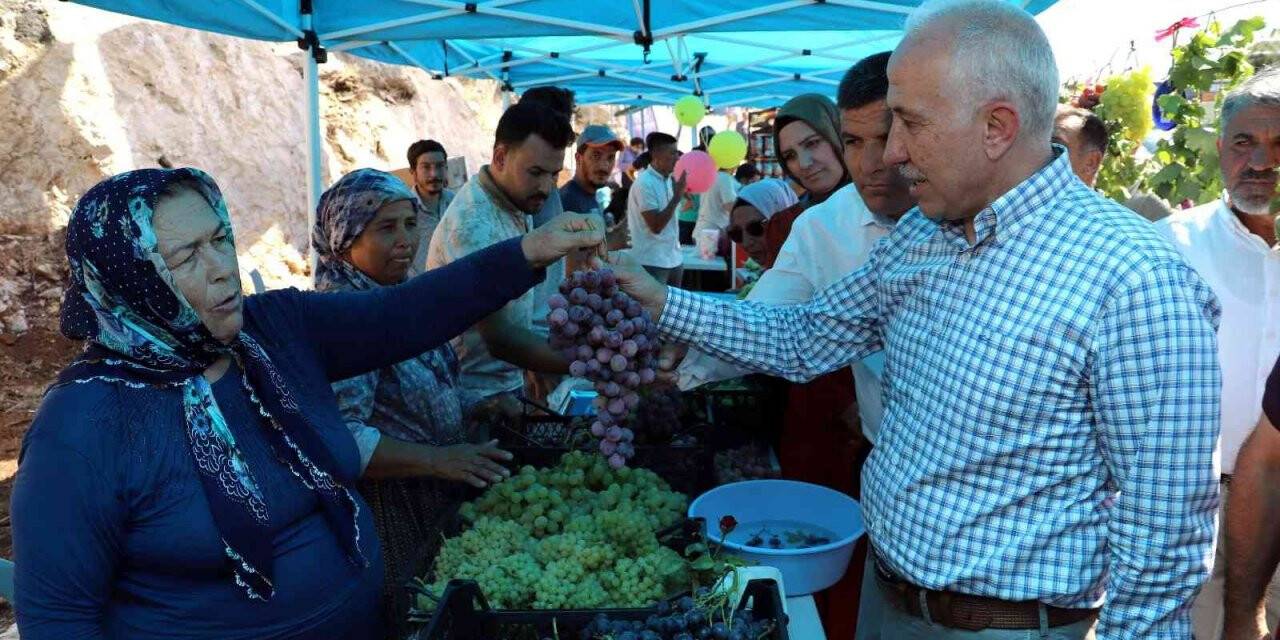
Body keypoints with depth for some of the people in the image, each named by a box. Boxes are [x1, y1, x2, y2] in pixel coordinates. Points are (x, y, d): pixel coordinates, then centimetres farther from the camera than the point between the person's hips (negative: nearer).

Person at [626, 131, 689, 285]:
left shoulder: (668, 179, 9)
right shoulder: (644, 183, -16)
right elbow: (655, 226, -20)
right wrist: (677, 196, -20)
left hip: (674, 259, 8)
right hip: (652, 262, -8)